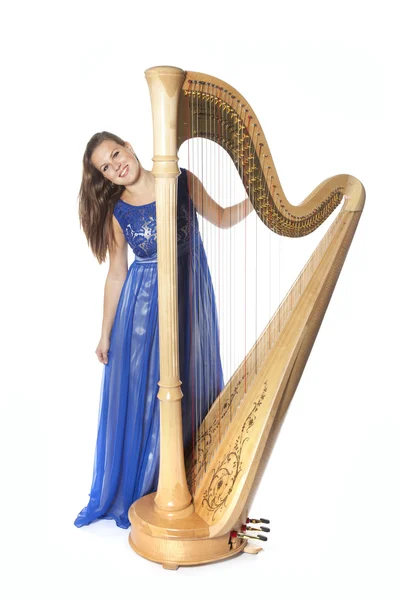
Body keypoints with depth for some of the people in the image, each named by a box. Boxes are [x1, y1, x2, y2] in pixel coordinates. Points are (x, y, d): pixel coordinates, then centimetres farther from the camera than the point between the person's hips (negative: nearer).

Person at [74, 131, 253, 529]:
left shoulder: (183, 182, -3)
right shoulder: (117, 212, -3)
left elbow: (221, 218, 8)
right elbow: (116, 275, 1)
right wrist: (105, 333, 3)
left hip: (191, 299, 0)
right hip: (142, 306, 0)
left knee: (190, 392, 7)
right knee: (139, 396, 6)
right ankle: (133, 490, 27)